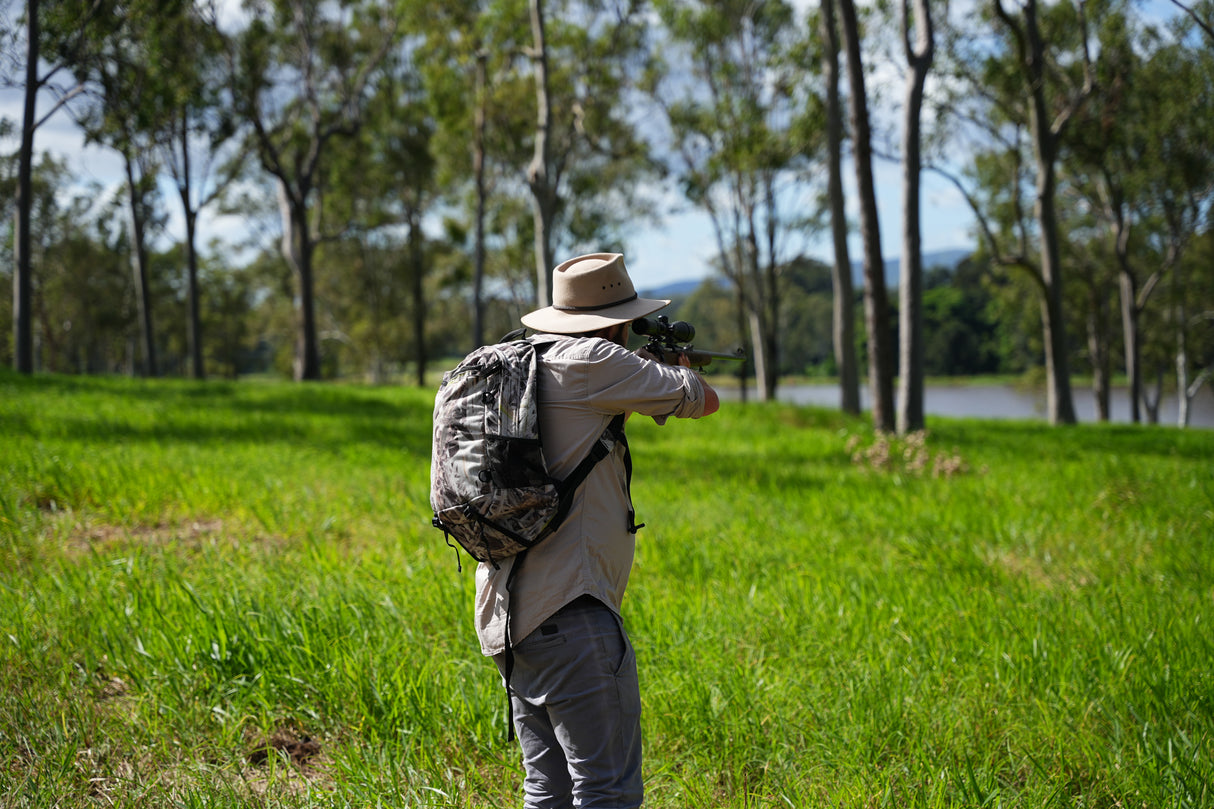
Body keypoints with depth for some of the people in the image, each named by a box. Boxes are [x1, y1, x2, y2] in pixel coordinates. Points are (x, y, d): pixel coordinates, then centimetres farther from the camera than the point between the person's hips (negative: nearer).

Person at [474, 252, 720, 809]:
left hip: (508, 612, 10)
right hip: (567, 613, -10)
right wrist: (680, 370, 20)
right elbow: (704, 401, -1)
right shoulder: (589, 362, -10)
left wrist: (646, 372, 38)